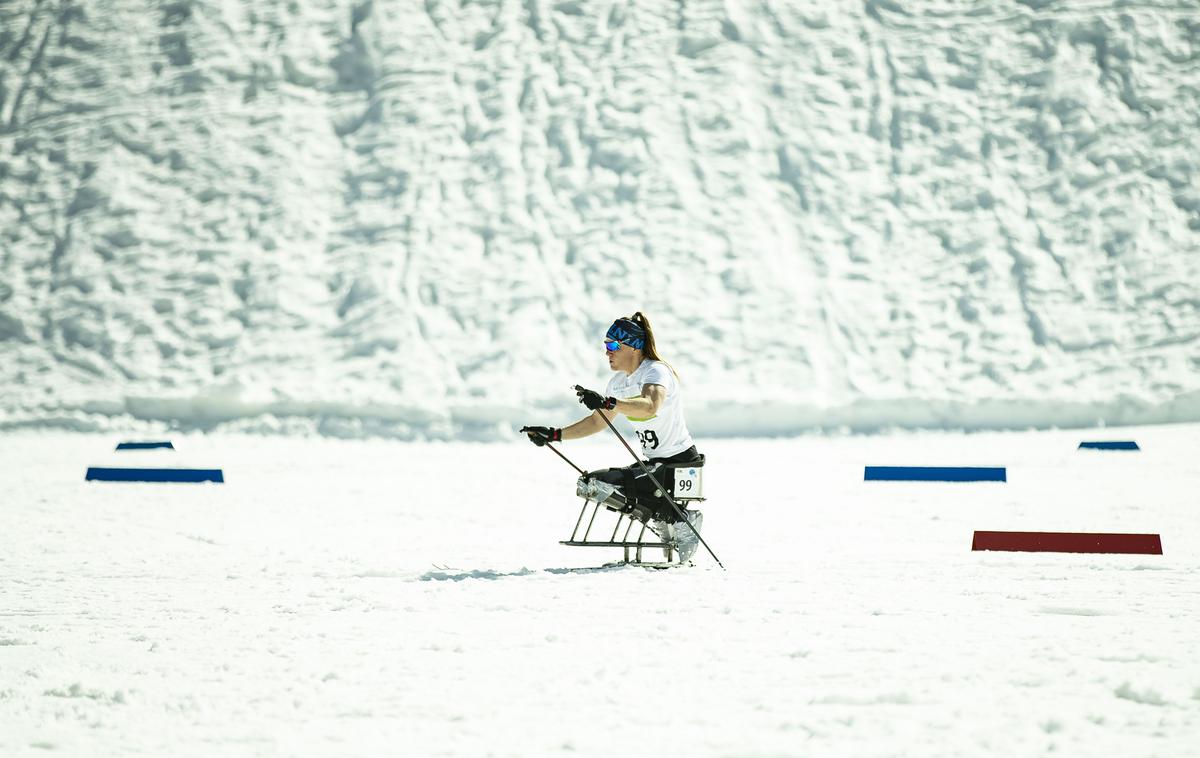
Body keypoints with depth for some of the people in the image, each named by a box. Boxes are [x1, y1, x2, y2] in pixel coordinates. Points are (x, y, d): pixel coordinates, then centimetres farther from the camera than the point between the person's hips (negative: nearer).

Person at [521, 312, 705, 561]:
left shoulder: (656, 371, -17)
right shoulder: (619, 381, 10)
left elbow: (650, 407, -39)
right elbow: (597, 421, 19)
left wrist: (607, 403, -51)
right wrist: (554, 435, 11)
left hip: (679, 464, -10)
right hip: (655, 464, 10)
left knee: (592, 485, -19)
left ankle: (677, 520, -11)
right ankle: (670, 522, 4)